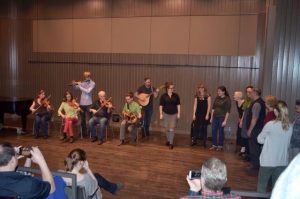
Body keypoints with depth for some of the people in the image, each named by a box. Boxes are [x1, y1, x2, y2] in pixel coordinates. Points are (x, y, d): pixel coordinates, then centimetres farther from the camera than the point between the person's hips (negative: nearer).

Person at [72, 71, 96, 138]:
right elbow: (76, 88, 14)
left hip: (88, 103, -5)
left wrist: (80, 85, -16)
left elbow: (88, 91, -19)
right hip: (82, 103, 5)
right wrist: (74, 84, -6)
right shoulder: (83, 82, 7)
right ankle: (84, 132, 24)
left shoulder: (92, 83, -6)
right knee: (82, 119, 12)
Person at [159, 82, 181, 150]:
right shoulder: (163, 96, -4)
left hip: (174, 114, 0)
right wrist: (161, 114, -5)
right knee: (167, 128, 11)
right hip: (166, 114, 1)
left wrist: (178, 113, 1)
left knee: (171, 128, -7)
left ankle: (171, 143, -3)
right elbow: (161, 105, -2)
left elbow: (178, 105, 5)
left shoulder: (176, 95, 0)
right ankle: (168, 140, 30)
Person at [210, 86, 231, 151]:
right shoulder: (217, 98, 8)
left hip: (222, 118, -5)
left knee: (220, 132, 3)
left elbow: (228, 111, -11)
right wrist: (211, 117, 10)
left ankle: (220, 146, 16)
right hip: (215, 117, 5)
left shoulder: (227, 99, -8)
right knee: (214, 131, 5)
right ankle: (214, 145, 17)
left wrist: (225, 120, -15)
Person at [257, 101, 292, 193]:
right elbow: (287, 143, 10)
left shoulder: (270, 125, -16)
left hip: (268, 161, -4)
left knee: (262, 186, 11)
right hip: (282, 161, 4)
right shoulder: (290, 127, -2)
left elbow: (260, 140, -4)